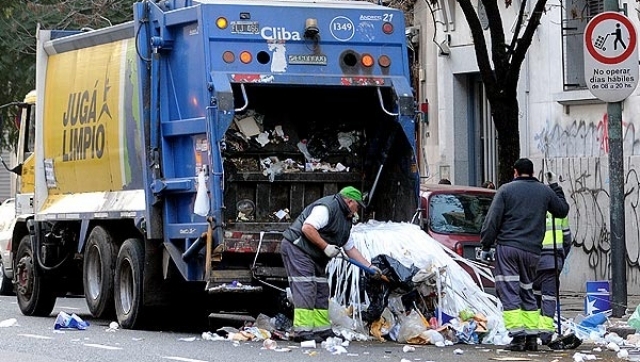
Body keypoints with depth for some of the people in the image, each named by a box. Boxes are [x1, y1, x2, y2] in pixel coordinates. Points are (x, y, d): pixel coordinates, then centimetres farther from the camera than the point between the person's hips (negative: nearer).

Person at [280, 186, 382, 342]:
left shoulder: (345, 220, 18)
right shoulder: (327, 207, -15)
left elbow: (350, 249, 23)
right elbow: (307, 228, -25)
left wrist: (370, 267, 16)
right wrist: (326, 247, -20)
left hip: (315, 257, 11)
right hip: (297, 247, -11)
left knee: (321, 291, 9)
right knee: (305, 289, -15)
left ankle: (322, 330, 13)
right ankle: (302, 331, -18)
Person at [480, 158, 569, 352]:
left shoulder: (506, 190, 1)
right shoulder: (545, 191, 11)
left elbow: (492, 220, -3)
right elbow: (562, 210, 26)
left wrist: (486, 246, 3)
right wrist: (558, 192, 44)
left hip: (507, 248, -4)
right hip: (532, 251, 4)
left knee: (509, 292, -4)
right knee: (527, 292, 16)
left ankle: (517, 336, -13)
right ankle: (532, 336, 11)